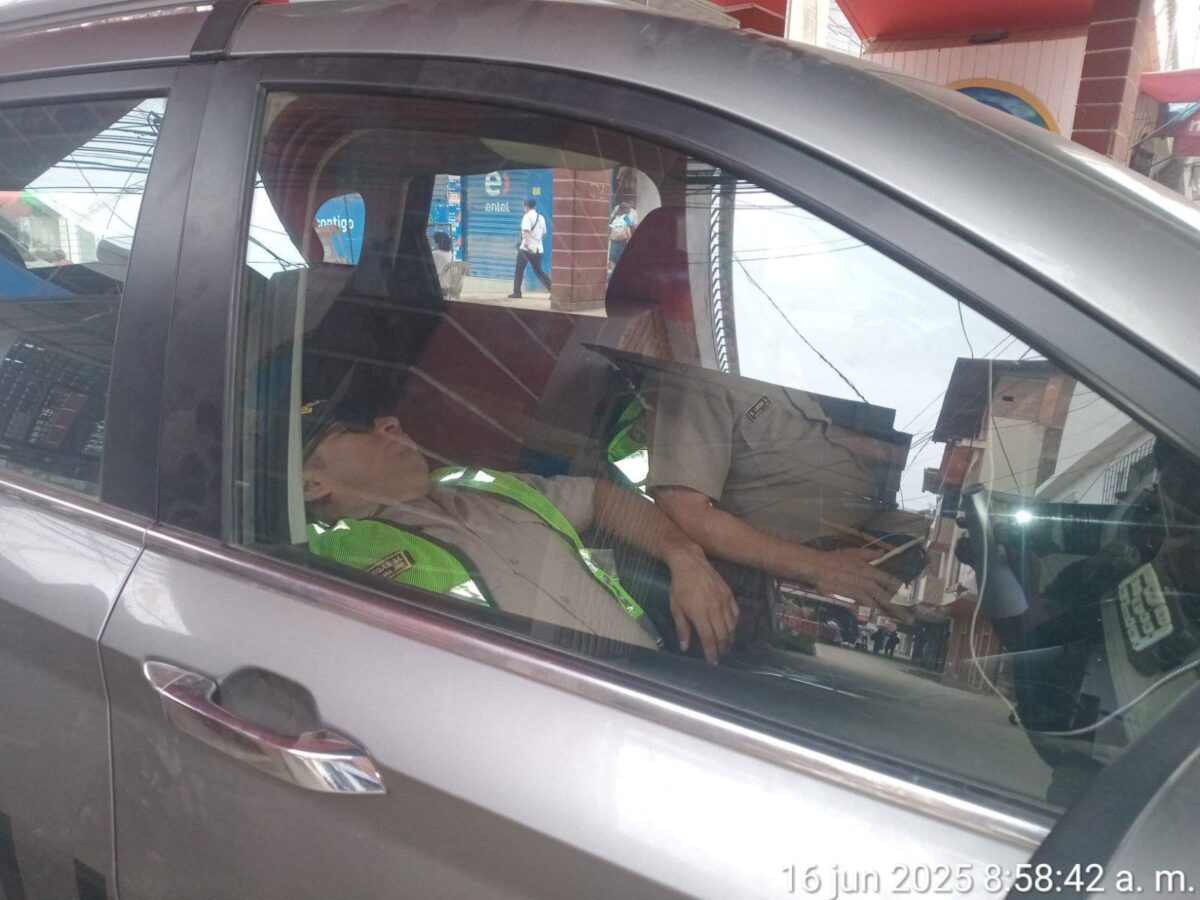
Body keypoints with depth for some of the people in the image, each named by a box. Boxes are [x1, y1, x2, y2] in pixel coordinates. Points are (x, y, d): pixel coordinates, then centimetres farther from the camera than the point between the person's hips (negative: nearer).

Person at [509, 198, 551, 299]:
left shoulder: (527, 217, -6)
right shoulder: (541, 217, 14)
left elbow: (527, 231, -22)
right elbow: (544, 234, 21)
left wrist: (527, 244, -36)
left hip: (526, 248, -6)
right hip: (538, 248, 6)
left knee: (519, 270, 6)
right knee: (538, 271, 10)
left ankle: (517, 292, 7)